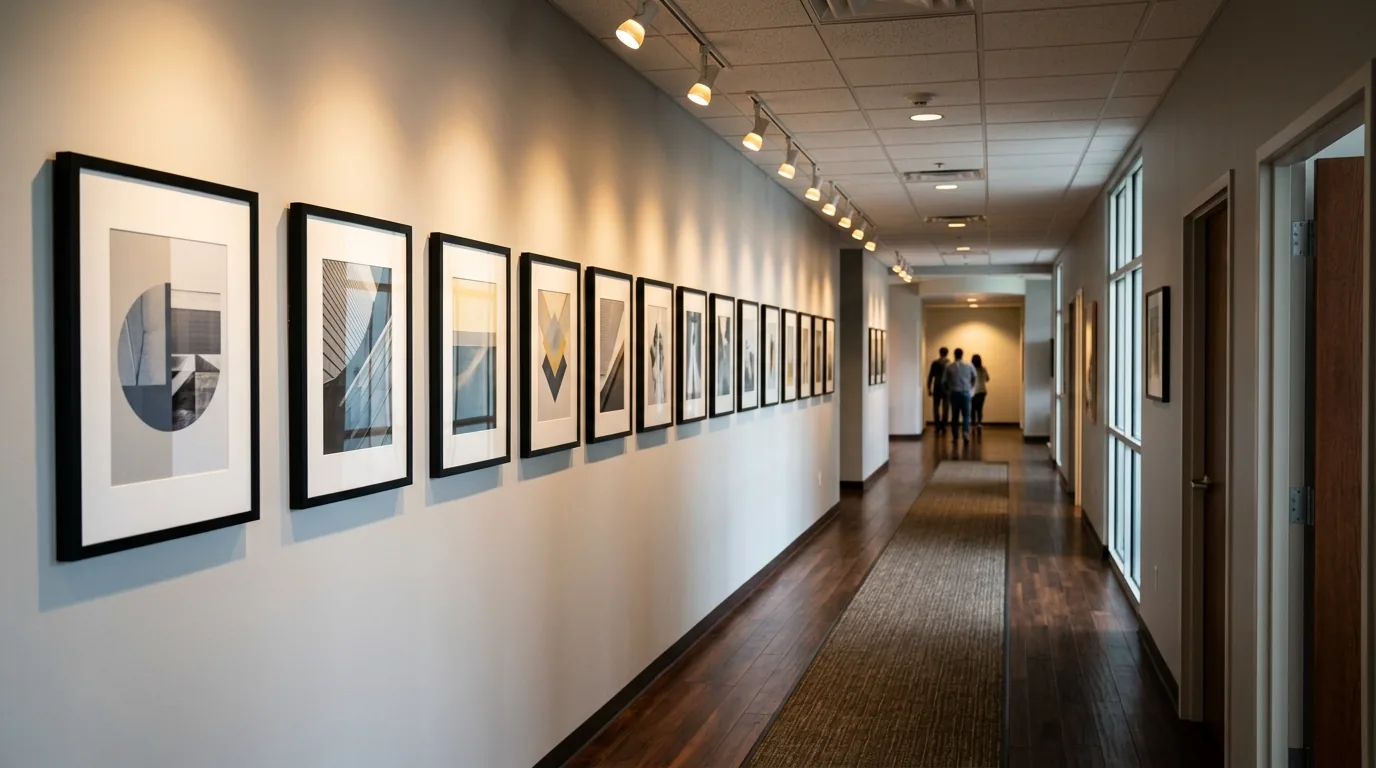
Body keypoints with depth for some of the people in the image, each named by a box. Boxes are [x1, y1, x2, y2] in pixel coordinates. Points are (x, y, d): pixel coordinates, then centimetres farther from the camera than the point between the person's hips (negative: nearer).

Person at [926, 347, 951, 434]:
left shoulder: (935, 363, 0)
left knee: (936, 408, 6)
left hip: (937, 388, 1)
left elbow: (930, 376, 0)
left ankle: (937, 427, 1)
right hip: (947, 388, -1)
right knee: (945, 408, 5)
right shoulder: (949, 363, -3)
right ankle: (943, 427, 0)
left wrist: (929, 388, 6)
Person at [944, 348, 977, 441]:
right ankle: (965, 432, -21)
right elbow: (974, 379, 11)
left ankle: (955, 436, 10)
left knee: (955, 415, 8)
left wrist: (948, 390, 19)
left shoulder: (949, 367, -3)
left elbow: (945, 381, 0)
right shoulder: (970, 366, 0)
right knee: (966, 415, 2)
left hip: (954, 393, 0)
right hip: (966, 392, 0)